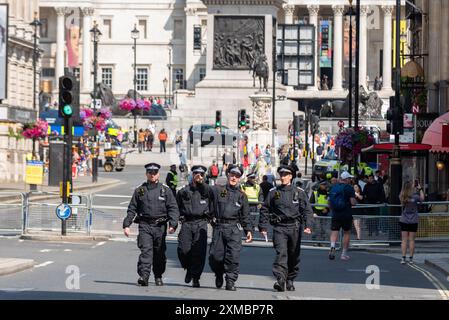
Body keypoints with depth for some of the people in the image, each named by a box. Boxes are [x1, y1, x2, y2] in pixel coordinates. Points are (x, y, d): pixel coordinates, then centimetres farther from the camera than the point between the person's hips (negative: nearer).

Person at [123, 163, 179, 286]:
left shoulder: (165, 190, 6)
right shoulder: (140, 190, 9)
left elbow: (173, 208, 0)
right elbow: (132, 209, 11)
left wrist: (173, 224, -13)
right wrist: (126, 225, 1)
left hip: (160, 226, 1)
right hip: (145, 225, -1)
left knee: (159, 253, 9)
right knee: (146, 250, -15)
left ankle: (158, 277, 25)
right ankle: (144, 276, -24)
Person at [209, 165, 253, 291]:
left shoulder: (241, 195, 14)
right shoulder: (217, 190, 9)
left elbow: (245, 215, 16)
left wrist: (248, 230, 9)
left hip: (234, 229, 0)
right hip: (218, 228, 0)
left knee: (233, 256, -11)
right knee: (215, 256, -3)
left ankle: (230, 281, -5)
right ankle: (219, 275, 25)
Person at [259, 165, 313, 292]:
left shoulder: (299, 192, 6)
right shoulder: (273, 192, 8)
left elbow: (307, 210, 3)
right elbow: (265, 210, 12)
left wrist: (307, 225, -11)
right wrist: (263, 227, 6)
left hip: (294, 228, 1)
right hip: (279, 228, -1)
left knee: (294, 256, 8)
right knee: (281, 253, -16)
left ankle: (290, 280, 23)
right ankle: (280, 280, -25)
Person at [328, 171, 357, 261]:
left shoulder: (333, 188, 7)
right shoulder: (349, 188, -8)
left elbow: (329, 204, 11)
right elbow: (353, 202, -14)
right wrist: (355, 201, 8)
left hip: (335, 214, 3)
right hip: (347, 215, -3)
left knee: (334, 232, 2)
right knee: (347, 233, 11)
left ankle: (332, 246, -27)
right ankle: (344, 254, 12)